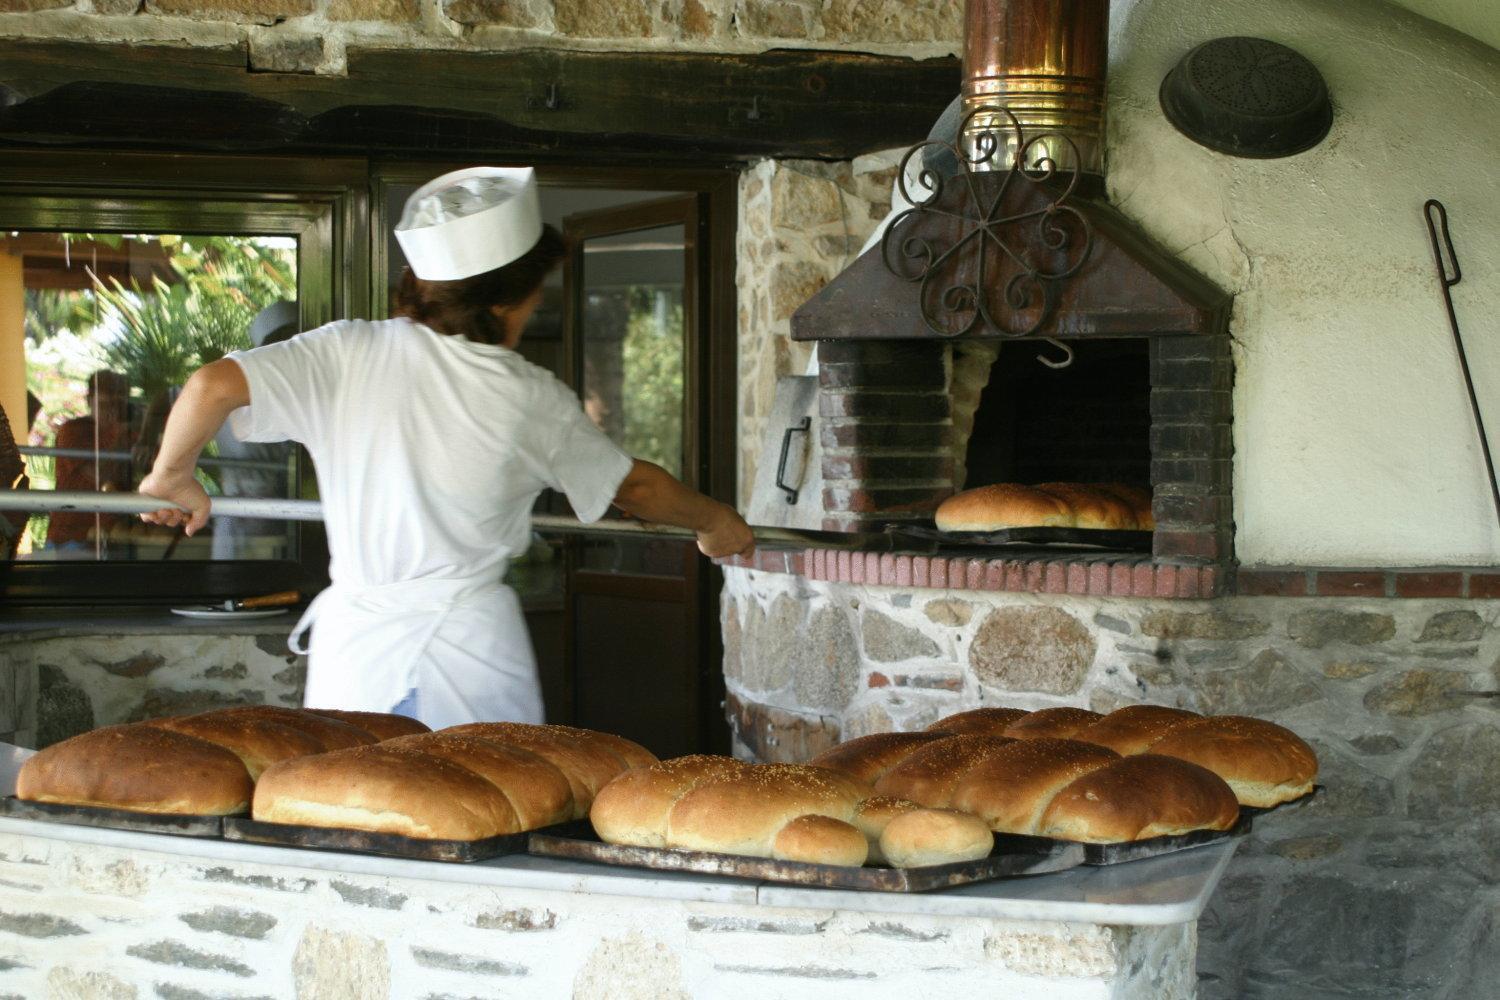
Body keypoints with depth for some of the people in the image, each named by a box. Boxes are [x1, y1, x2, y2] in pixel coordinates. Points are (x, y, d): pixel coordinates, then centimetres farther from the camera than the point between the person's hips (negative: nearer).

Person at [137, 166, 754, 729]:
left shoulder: (349, 354, -5)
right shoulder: (535, 402, -1)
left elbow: (212, 385, -14)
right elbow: (635, 486, 13)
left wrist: (172, 479, 5)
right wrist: (716, 521, 32)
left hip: (358, 644, 1)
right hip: (476, 652, 0)